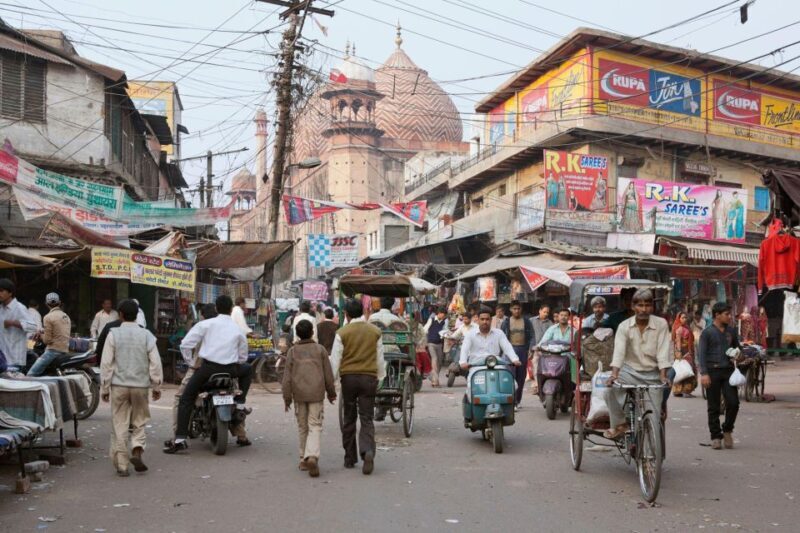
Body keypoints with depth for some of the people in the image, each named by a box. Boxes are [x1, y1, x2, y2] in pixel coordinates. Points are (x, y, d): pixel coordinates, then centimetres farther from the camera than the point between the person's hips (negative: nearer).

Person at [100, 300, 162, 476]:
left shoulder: (114, 334, -3)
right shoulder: (146, 335, 0)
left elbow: (106, 363, -3)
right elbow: (155, 363, 0)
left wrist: (104, 388, 5)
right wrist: (157, 386, 10)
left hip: (119, 385, -1)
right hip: (140, 385, 1)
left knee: (119, 425, 6)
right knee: (140, 422, 15)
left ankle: (121, 465, 7)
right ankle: (137, 451, -7)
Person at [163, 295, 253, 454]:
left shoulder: (206, 324, 4)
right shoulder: (238, 329, 12)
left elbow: (186, 344, -1)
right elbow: (243, 356, 17)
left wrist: (190, 361, 15)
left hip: (208, 367, -1)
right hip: (230, 370, 2)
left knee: (186, 400, 10)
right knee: (247, 369, 33)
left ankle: (180, 439, 0)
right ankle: (239, 403, 23)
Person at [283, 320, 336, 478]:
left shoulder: (292, 351, 5)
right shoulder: (320, 350, 3)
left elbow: (287, 376, 2)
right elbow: (328, 374, 5)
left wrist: (287, 397, 7)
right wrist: (331, 392, 16)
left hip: (299, 394, 2)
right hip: (316, 393, -1)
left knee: (302, 427, 14)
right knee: (315, 426, -3)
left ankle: (304, 459, 20)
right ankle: (312, 456, -23)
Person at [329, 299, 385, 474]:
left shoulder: (342, 333, -5)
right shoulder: (375, 332, 3)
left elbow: (335, 360, -3)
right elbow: (380, 359, 9)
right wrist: (379, 378, 21)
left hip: (348, 377, -1)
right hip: (369, 378, 1)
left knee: (349, 419, 11)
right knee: (367, 418, 2)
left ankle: (350, 458, 18)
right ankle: (368, 452, -21)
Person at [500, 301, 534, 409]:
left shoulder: (527, 322, 9)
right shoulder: (506, 322, 7)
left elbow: (532, 337, 6)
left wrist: (531, 349, -8)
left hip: (523, 350, 2)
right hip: (510, 350, -2)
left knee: (521, 376, 7)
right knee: (511, 376, -12)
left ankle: (518, 400, 21)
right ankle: (512, 402, -15)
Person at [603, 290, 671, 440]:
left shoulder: (661, 324, -5)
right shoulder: (624, 326, -5)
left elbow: (663, 352, -10)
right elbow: (619, 351, -15)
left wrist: (663, 376, -21)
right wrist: (614, 374, -30)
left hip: (652, 374, 0)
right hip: (630, 370, 0)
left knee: (654, 416, -2)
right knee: (610, 388, -27)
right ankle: (619, 424, -8)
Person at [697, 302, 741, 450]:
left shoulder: (731, 331, 11)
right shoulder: (707, 332, -3)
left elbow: (737, 348, 24)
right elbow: (701, 353, -7)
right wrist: (704, 373, -17)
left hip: (728, 371, 4)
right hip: (712, 371, -4)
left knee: (733, 403, -4)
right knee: (714, 407, 3)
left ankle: (727, 430, 19)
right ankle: (716, 436, 13)